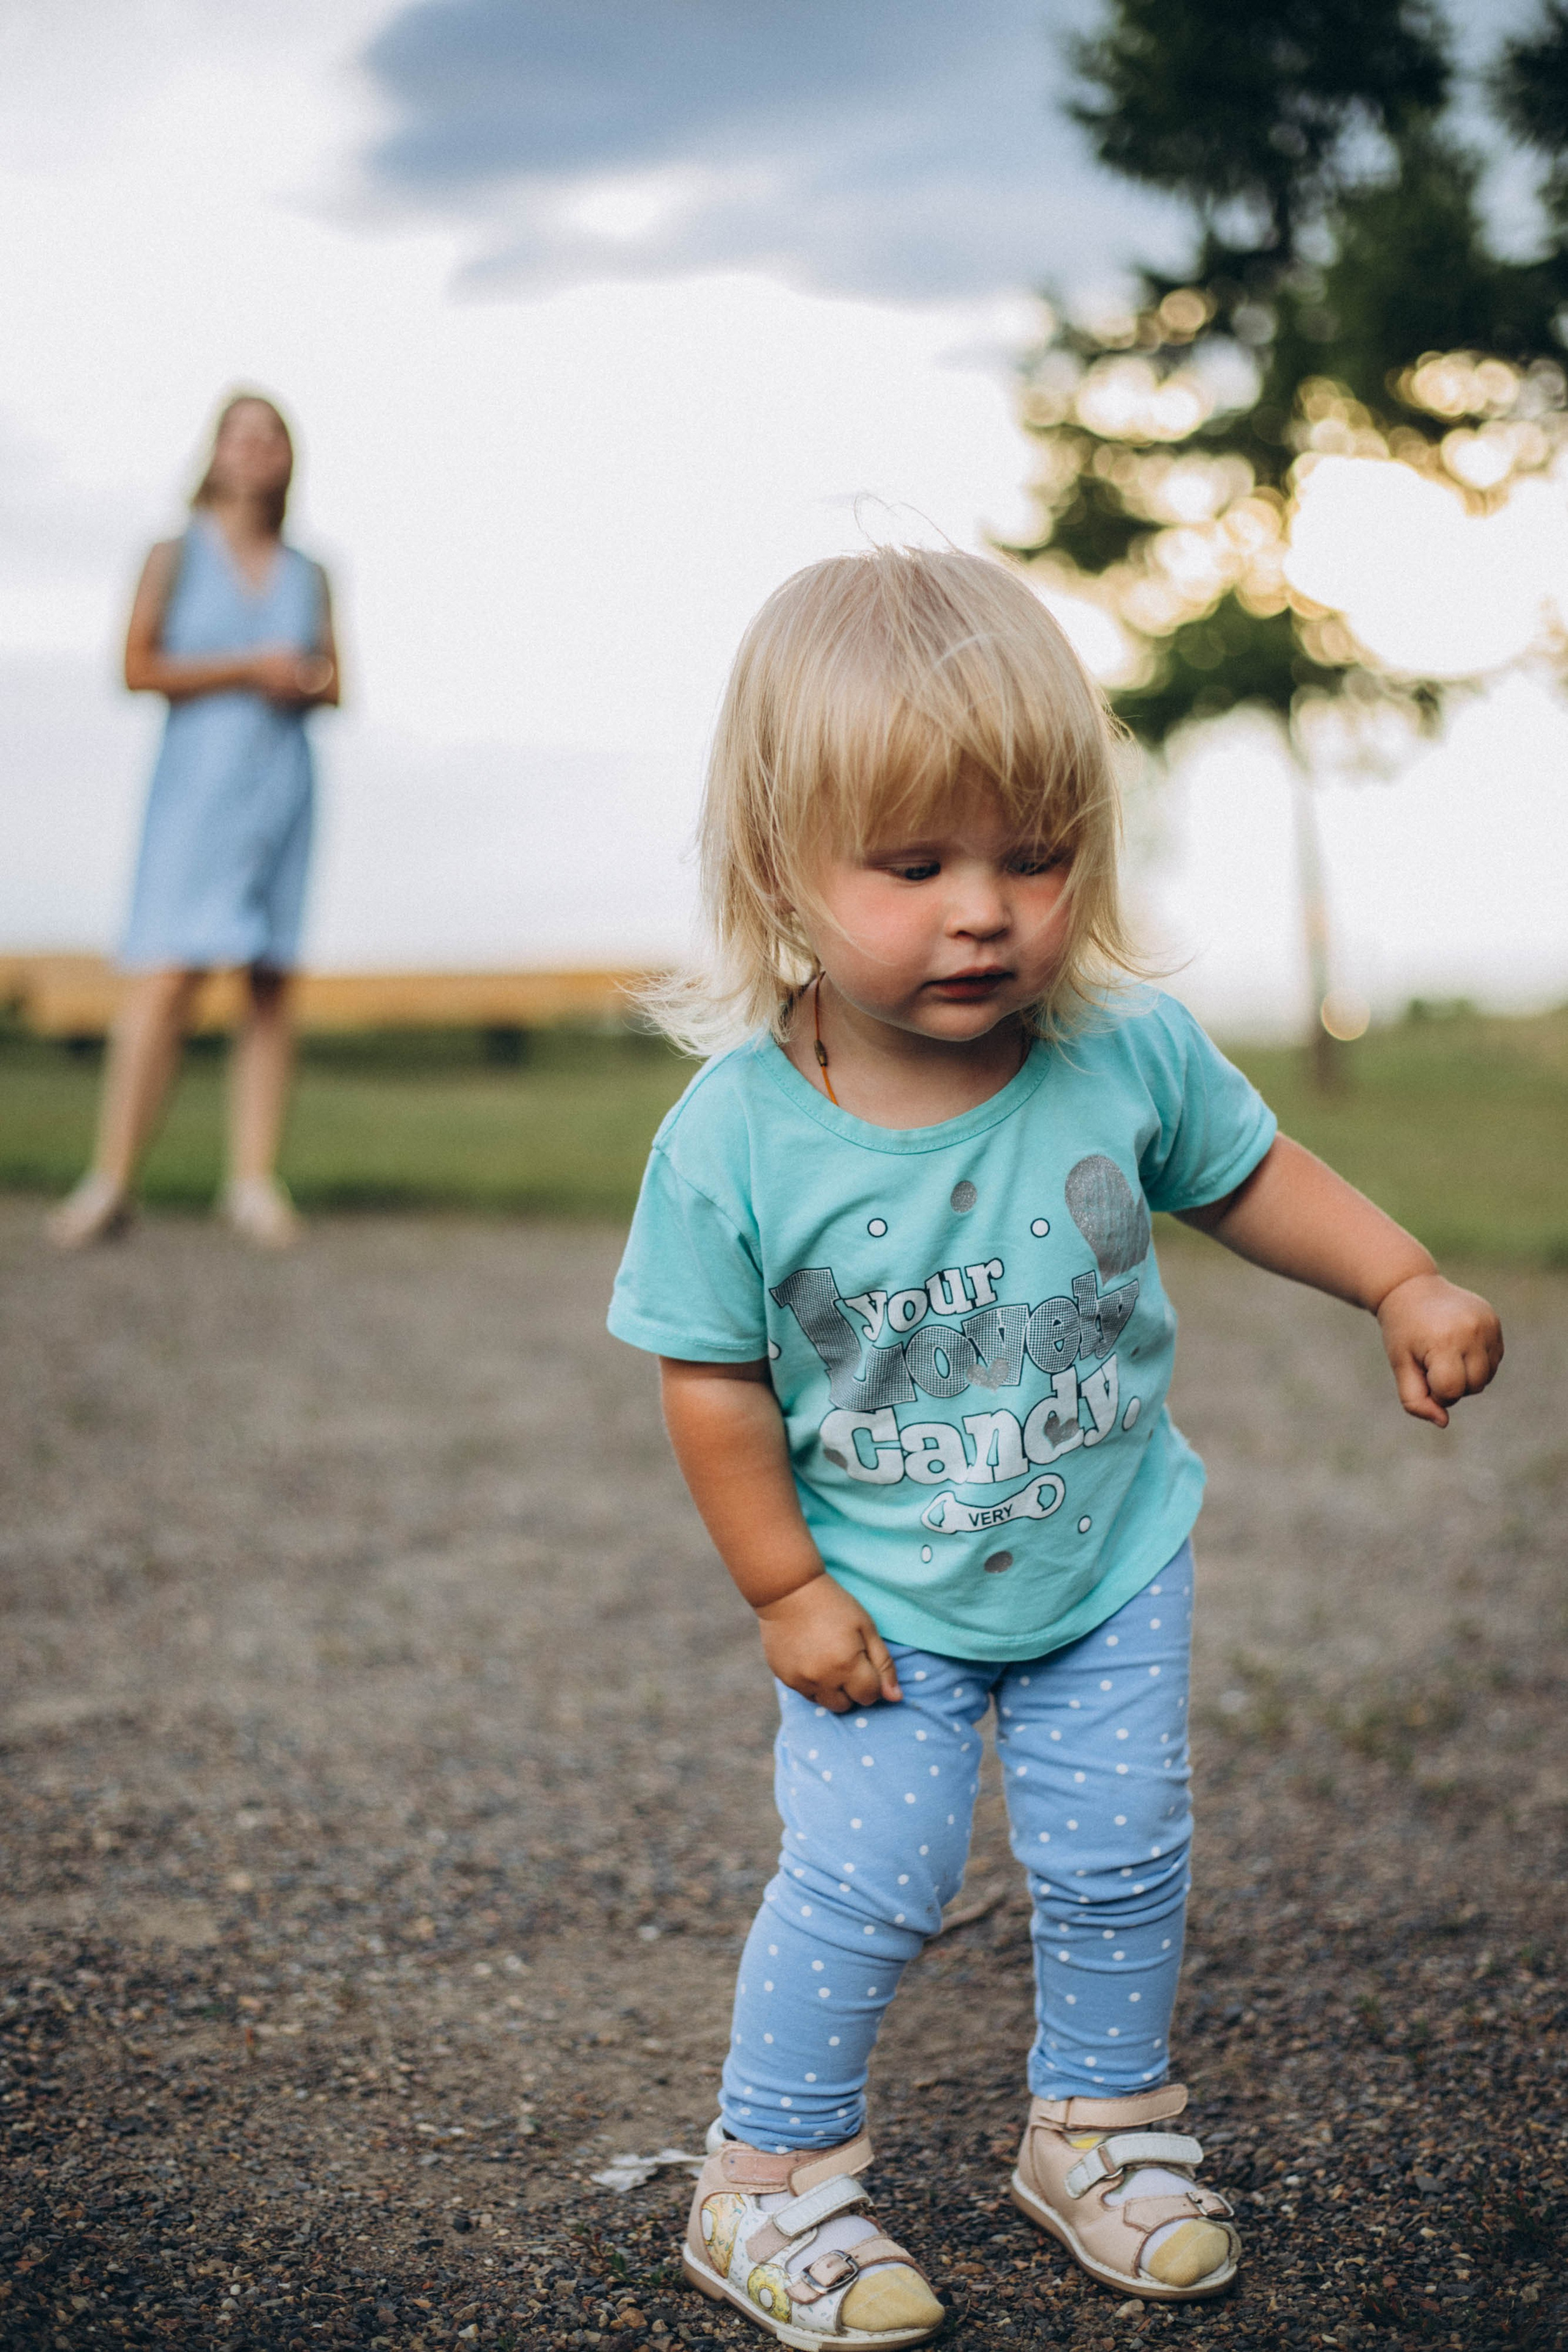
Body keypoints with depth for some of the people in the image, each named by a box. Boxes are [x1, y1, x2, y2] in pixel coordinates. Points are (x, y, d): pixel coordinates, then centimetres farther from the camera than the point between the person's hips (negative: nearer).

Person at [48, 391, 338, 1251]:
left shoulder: (307, 575, 15)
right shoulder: (176, 556, 6)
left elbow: (332, 682, 20)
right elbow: (139, 666, -3)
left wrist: (311, 683, -3)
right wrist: (247, 669, -10)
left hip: (283, 780, 3)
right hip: (197, 778, -3)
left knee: (271, 984, 0)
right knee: (164, 976, -13)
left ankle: (253, 1180, 5)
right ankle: (111, 1179, -10)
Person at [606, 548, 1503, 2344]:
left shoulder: (1133, 1051, -17)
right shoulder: (736, 1137, -23)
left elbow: (1246, 1176, 3)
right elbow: (714, 1382, -12)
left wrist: (1404, 1284, -7)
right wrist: (787, 1590, -9)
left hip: (1114, 1562, 3)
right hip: (881, 1601, -2)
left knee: (1119, 1862, 13)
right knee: (864, 1883, 0)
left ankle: (1100, 2127, 39)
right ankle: (772, 2179, 24)